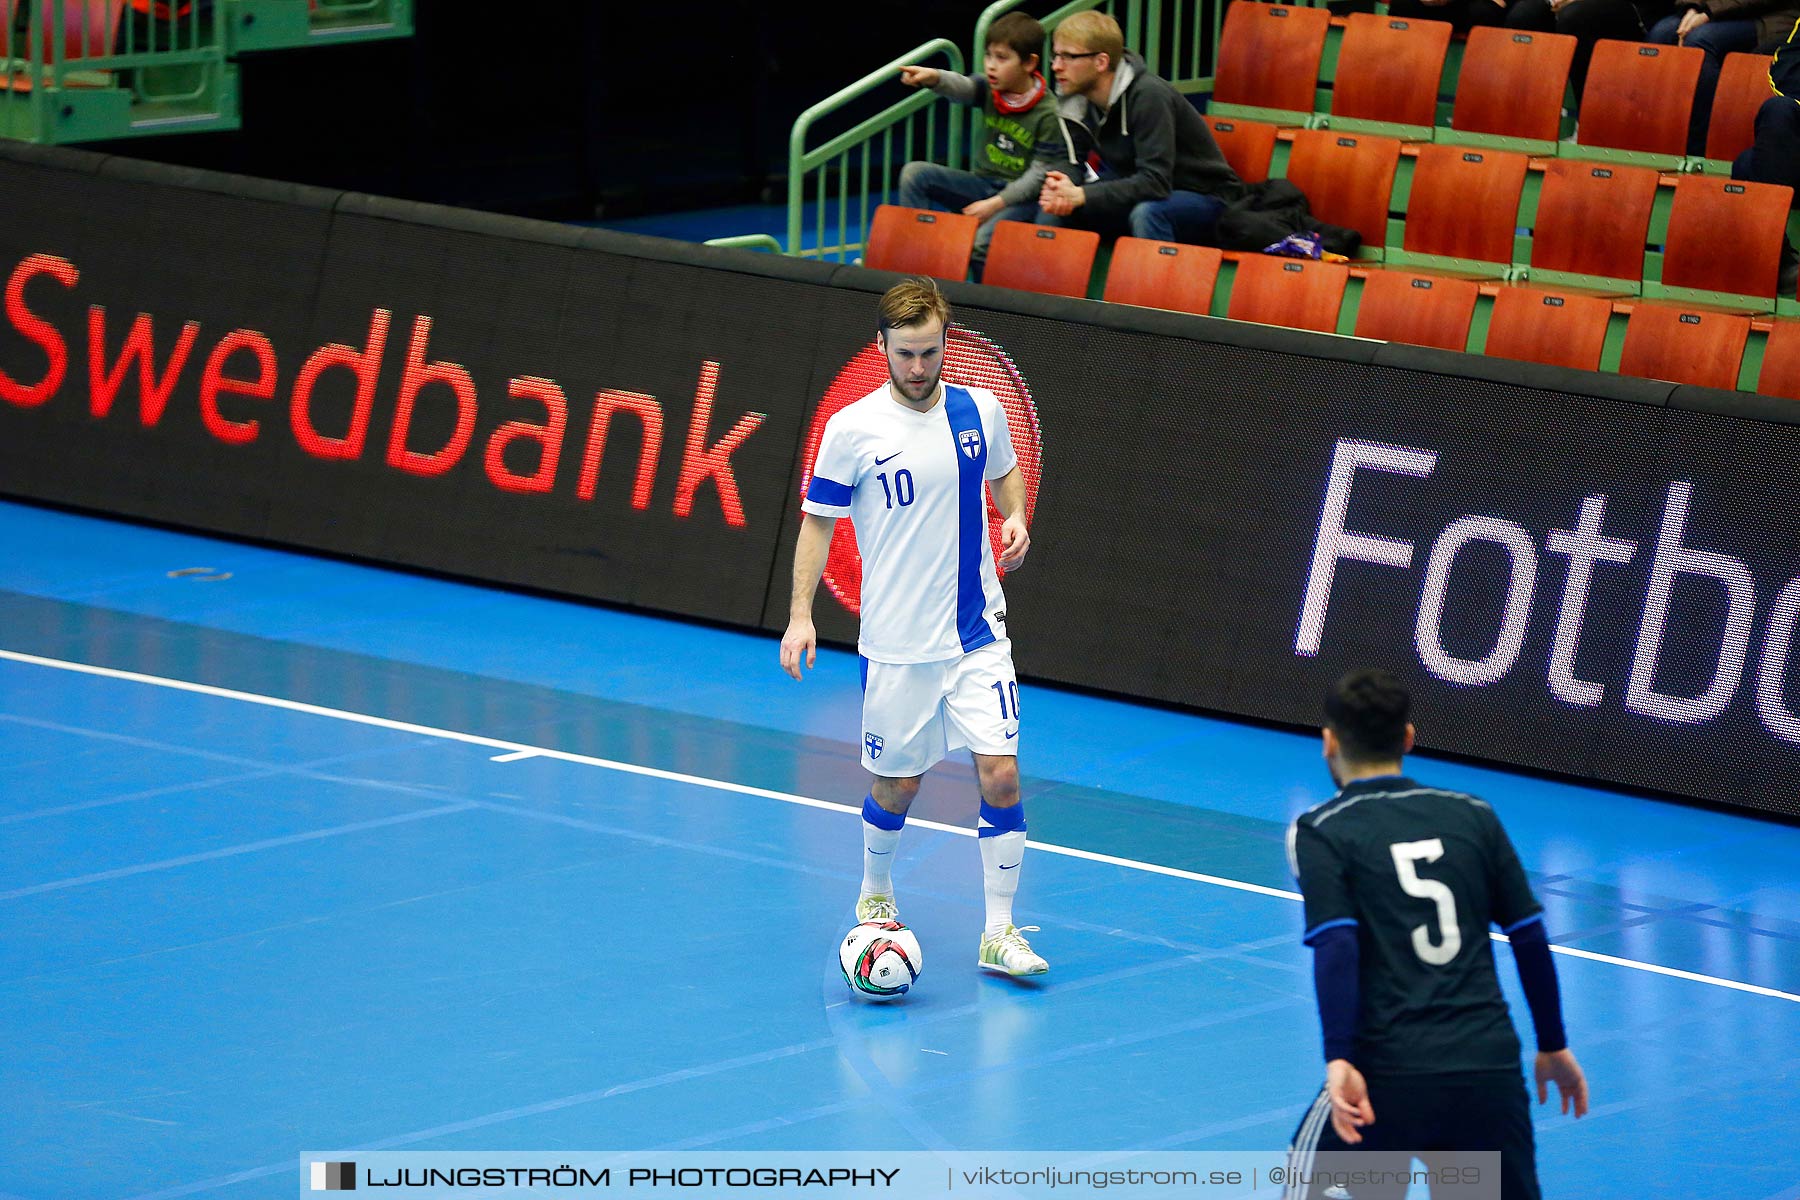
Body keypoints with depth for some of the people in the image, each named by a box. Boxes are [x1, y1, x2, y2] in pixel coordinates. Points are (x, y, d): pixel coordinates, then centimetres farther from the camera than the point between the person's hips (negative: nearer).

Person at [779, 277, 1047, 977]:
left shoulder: (981, 411, 0)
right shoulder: (852, 429, -9)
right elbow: (819, 520, -1)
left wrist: (1016, 521, -1)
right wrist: (800, 614, -8)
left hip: (977, 632, 2)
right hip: (896, 646, -2)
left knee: (1000, 774, -7)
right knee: (895, 786, 7)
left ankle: (999, 933, 2)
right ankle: (875, 894, 36)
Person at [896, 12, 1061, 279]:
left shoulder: (1048, 114, -15)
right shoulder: (989, 90, 0)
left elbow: (1039, 174, -15)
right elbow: (961, 87, -22)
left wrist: (996, 204, -22)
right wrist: (932, 77, -46)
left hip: (1020, 196, -7)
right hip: (983, 183, 7)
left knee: (980, 242, -33)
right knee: (914, 174, -7)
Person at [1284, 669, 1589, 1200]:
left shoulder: (1319, 832, 2)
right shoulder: (1473, 816, 12)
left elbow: (1336, 947, -13)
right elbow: (1531, 940, 13)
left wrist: (1339, 1061, -18)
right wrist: (1553, 1046, 23)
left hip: (1390, 1076, -3)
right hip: (1492, 1069, 3)